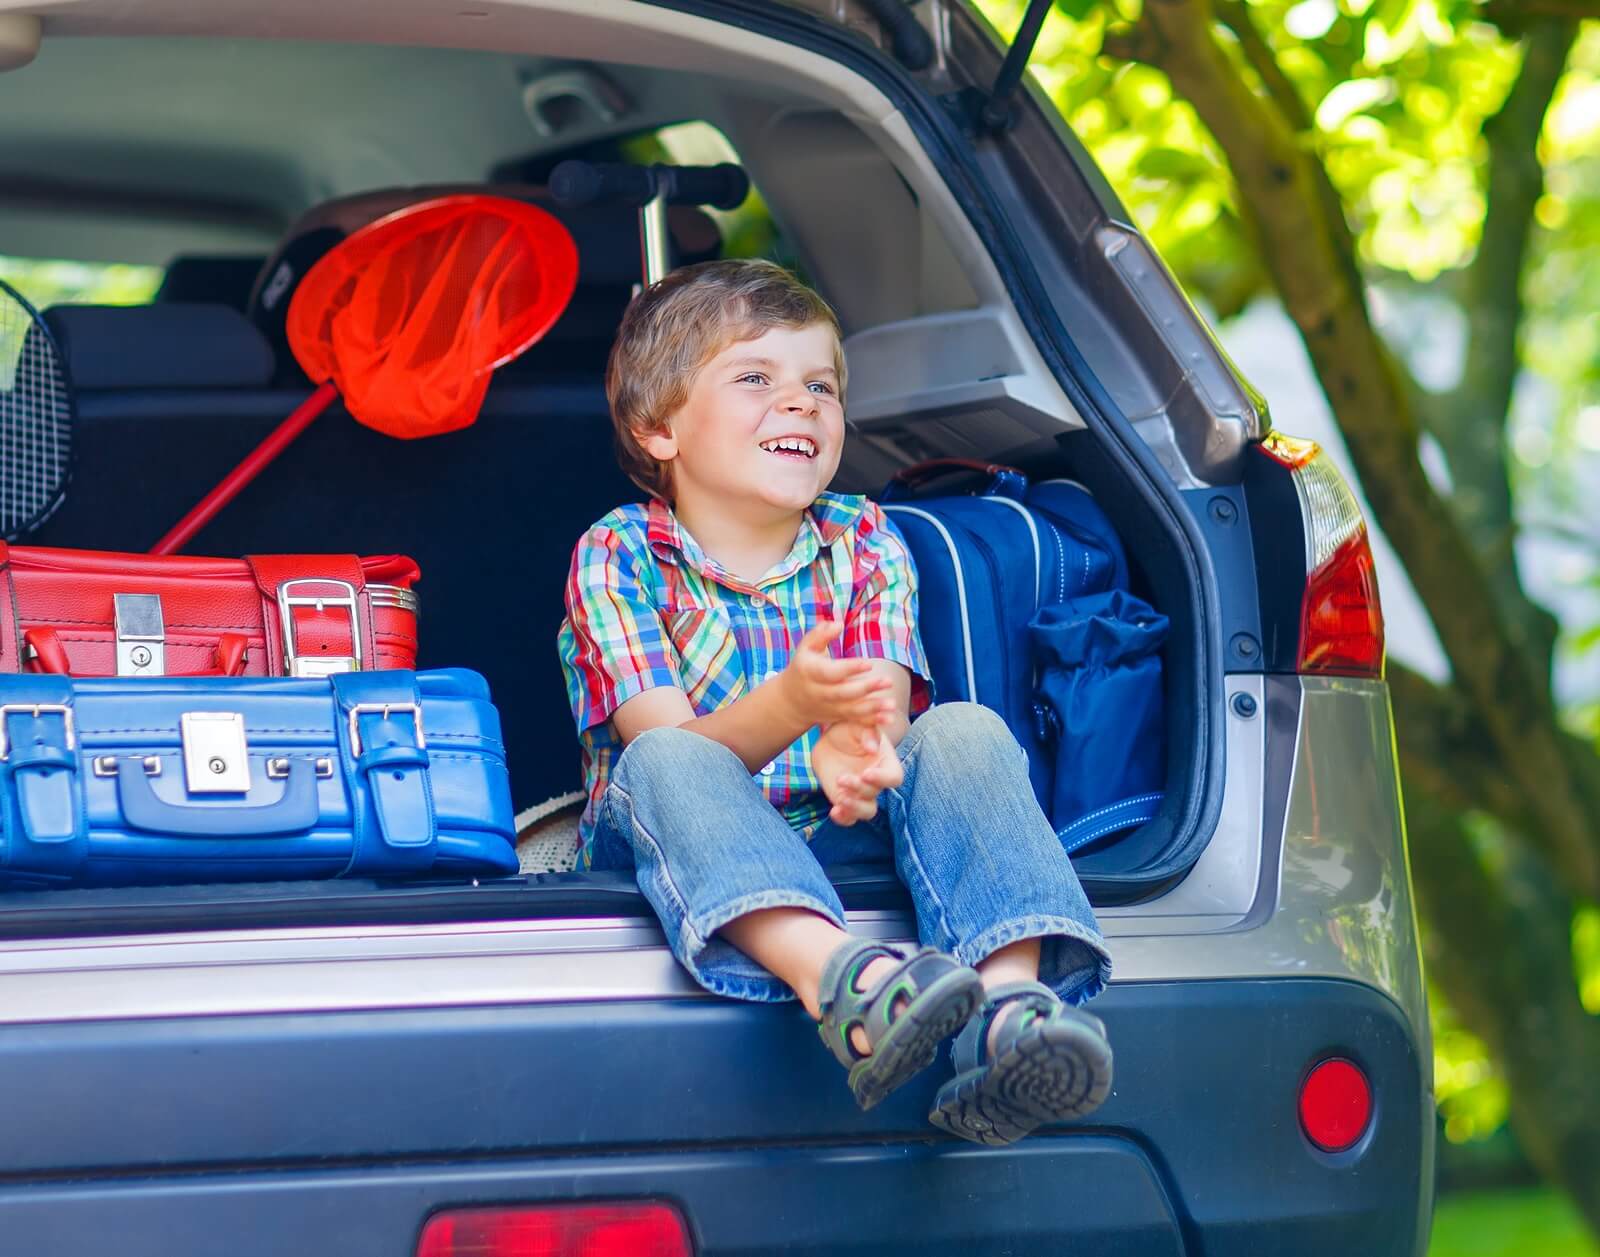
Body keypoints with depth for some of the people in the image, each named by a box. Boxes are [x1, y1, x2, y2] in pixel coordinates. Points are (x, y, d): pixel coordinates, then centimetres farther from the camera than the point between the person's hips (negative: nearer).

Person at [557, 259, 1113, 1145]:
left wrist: (857, 749, -35)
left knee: (965, 731, -22)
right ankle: (839, 980, -64)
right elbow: (669, 747, -15)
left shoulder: (865, 542, 9)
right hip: (684, 860, -3)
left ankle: (1009, 1010, -50)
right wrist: (789, 707, -38)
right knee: (665, 766, -34)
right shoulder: (617, 556, -1)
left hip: (835, 841, 3)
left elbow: (887, 708, -6)